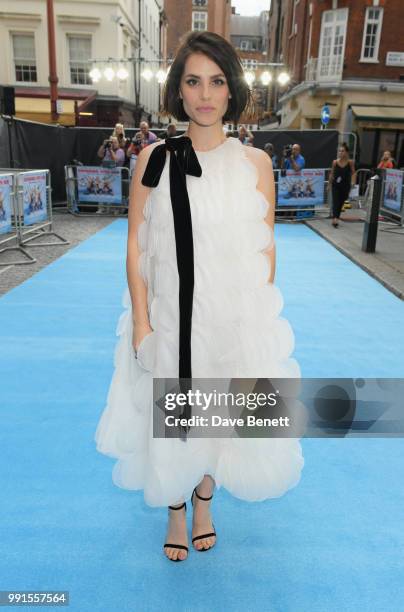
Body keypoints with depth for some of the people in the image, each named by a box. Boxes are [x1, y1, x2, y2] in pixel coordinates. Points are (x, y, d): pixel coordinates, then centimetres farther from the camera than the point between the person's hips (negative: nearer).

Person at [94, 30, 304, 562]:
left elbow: (266, 249, 1)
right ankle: (176, 509, 43)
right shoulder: (154, 158, -3)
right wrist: (141, 322, -8)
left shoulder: (255, 163, -3)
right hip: (169, 315, 0)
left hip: (235, 316, 0)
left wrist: (258, 321, -2)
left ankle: (205, 498, 46)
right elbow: (136, 244, -3)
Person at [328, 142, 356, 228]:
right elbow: (331, 174, 7)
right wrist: (329, 184, 11)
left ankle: (336, 218, 24)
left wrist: (353, 182, -11)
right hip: (335, 185, -1)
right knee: (335, 202, -12)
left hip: (345, 186, 1)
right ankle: (335, 218, -20)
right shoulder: (335, 162, -3)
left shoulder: (350, 162, -5)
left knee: (341, 203, 11)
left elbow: (353, 173, 4)